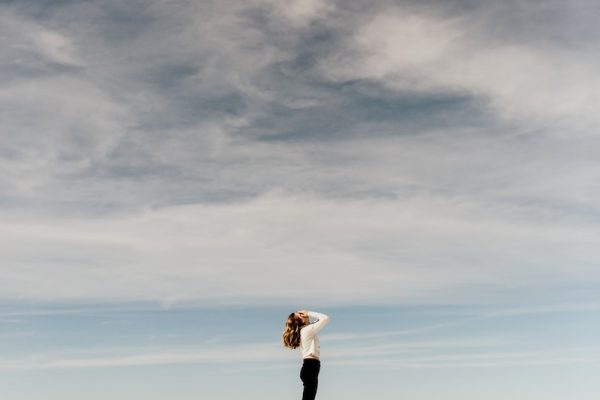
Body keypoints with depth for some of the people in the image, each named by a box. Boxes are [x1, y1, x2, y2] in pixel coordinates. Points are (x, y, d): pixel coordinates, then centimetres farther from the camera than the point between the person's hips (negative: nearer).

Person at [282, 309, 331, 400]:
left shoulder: (301, 332, 17)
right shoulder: (308, 329, -7)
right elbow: (326, 318, -11)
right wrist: (309, 313, -3)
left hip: (308, 366, 9)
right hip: (311, 366, -9)